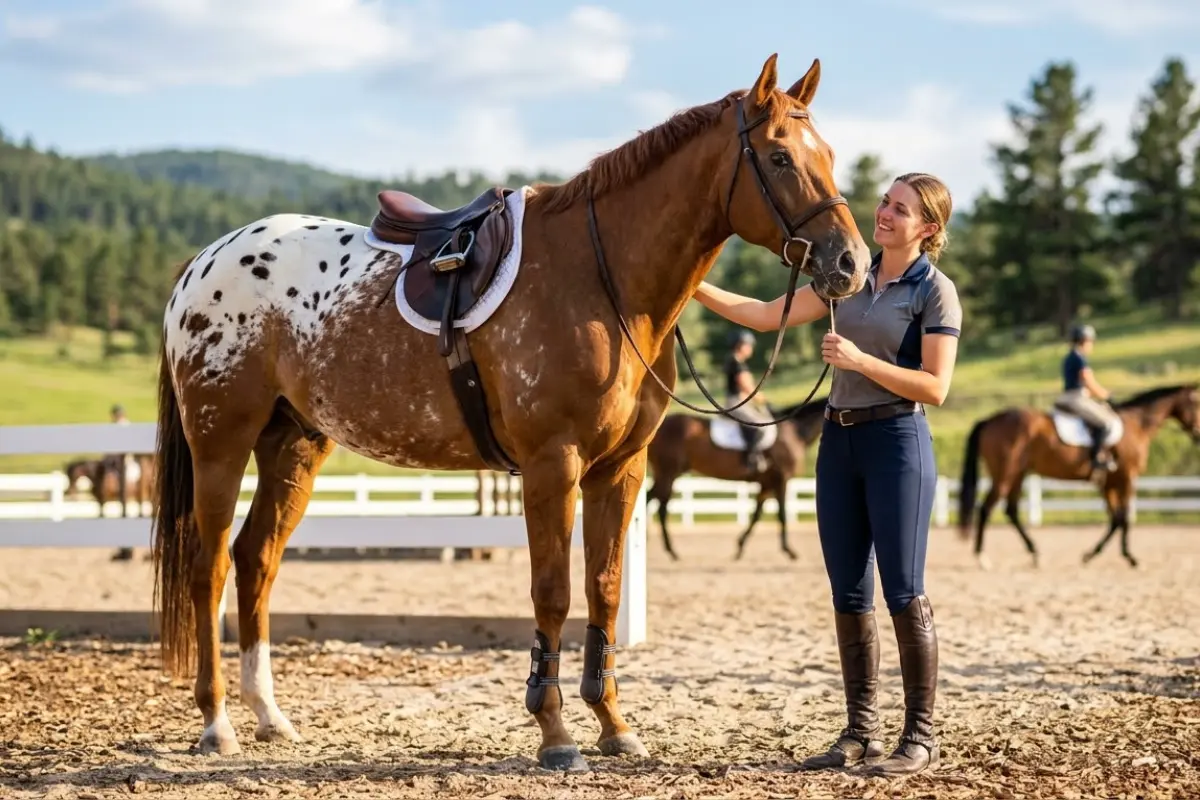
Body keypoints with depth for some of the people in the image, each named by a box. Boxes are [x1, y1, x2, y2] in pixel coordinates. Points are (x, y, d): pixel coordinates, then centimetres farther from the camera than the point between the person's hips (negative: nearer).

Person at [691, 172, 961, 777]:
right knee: (848, 595, 7)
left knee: (903, 591, -5)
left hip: (898, 441, -6)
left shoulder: (936, 291, -5)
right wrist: (698, 289, -1)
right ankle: (861, 731, 15)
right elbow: (767, 315, 9)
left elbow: (935, 387, -12)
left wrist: (860, 361, -19)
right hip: (839, 441, 7)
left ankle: (921, 735, 2)